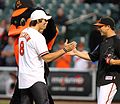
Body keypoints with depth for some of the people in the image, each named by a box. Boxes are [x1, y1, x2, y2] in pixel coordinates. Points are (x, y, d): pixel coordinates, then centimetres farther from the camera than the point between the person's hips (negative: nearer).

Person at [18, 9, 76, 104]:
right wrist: (65, 50, -16)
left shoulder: (23, 33, 13)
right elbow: (47, 58, -16)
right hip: (35, 78, -9)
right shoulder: (38, 37, -13)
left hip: (23, 78, 9)